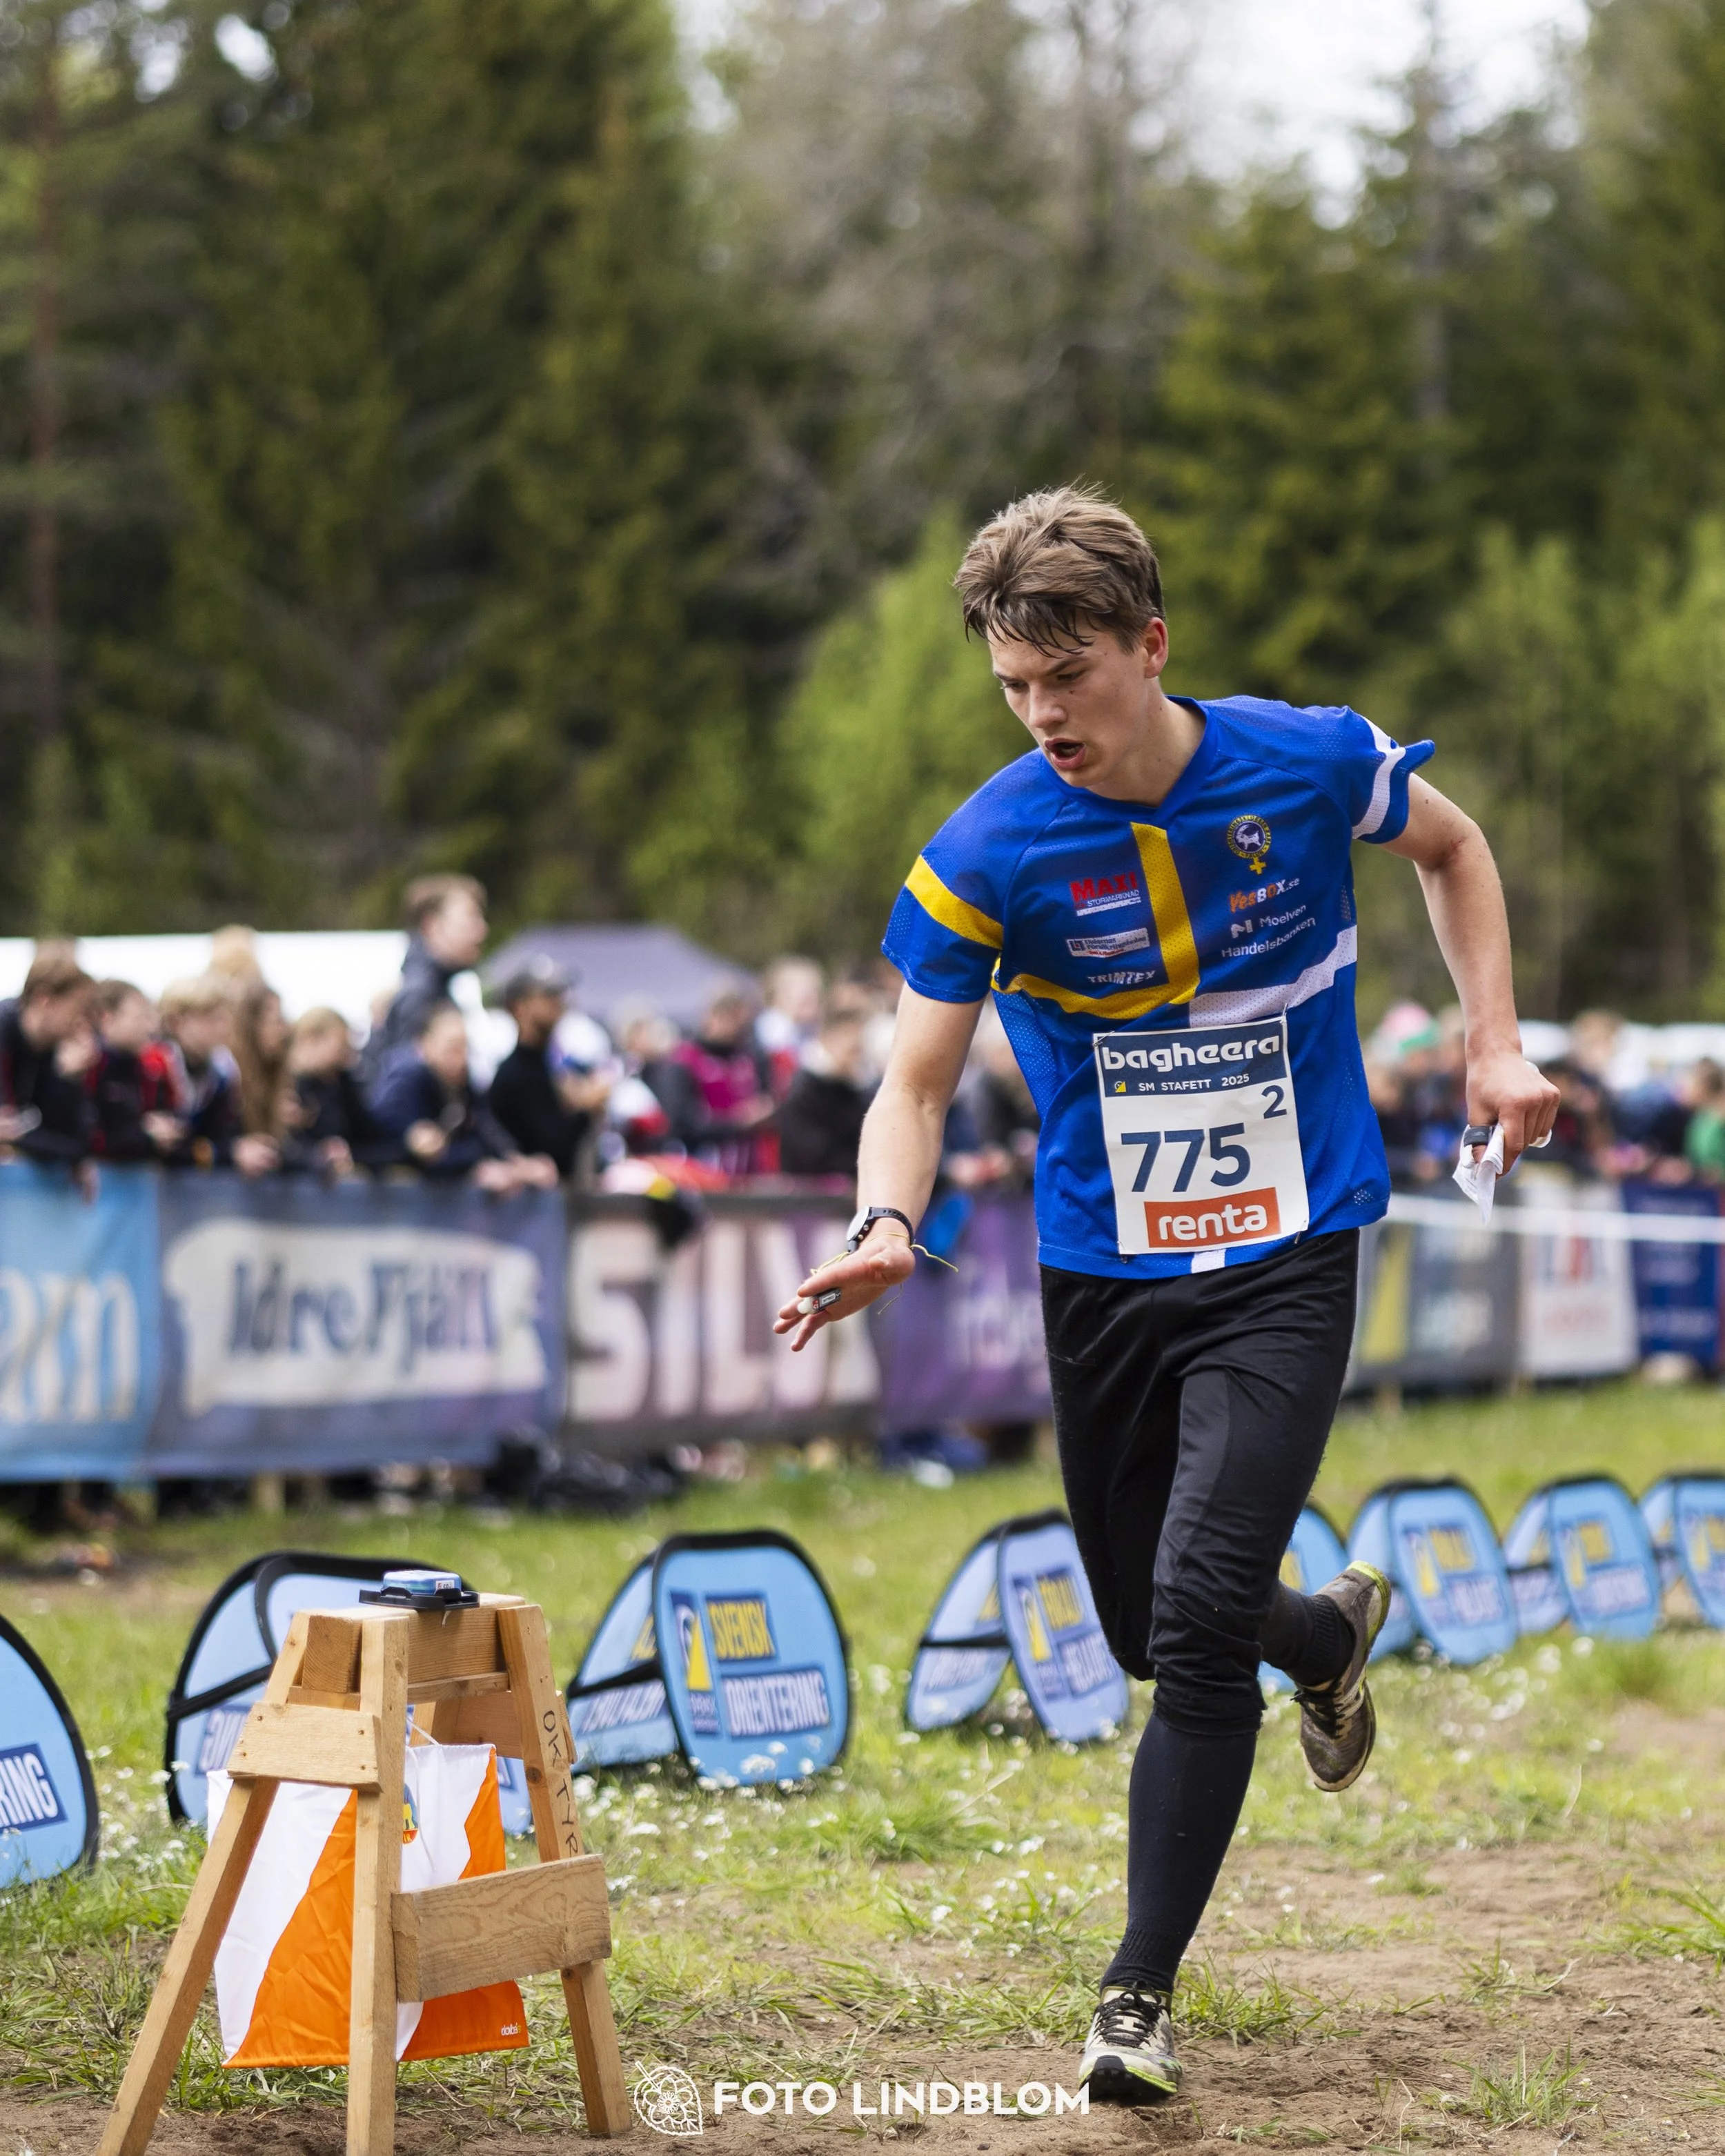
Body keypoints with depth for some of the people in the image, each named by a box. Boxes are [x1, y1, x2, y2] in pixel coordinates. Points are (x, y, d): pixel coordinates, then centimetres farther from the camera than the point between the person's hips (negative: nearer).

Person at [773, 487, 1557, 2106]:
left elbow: (1451, 845, 12)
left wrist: (1491, 1044, 4)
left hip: (1286, 1261, -2)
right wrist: (886, 1225, -32)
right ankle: (1331, 1632, 48)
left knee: (1199, 1609, -16)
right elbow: (918, 1077, -12)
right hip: (1100, 1274, 2)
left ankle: (1141, 1992, -4)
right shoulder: (986, 854, -13)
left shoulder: (1311, 762, -10)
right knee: (1151, 1630, 12)